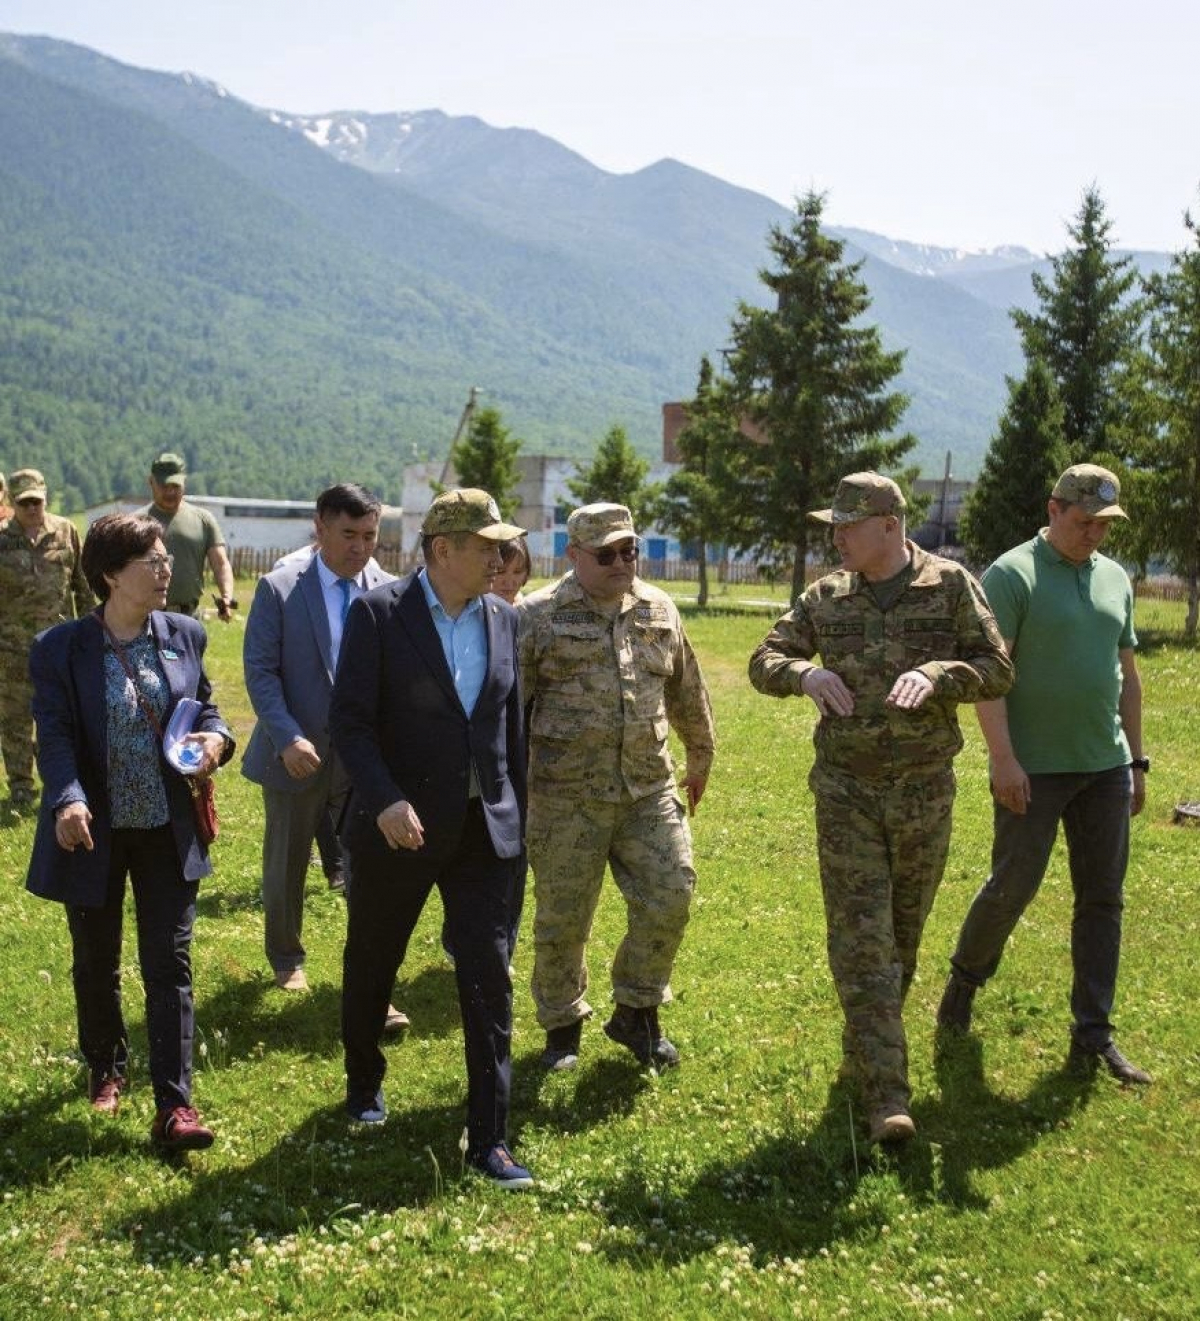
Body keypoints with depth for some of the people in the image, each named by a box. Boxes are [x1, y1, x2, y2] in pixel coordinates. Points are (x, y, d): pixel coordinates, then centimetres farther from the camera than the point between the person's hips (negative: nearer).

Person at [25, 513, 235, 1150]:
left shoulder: (182, 635, 0)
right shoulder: (61, 648, -10)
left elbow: (205, 707, 12)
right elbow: (55, 734, -16)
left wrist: (215, 736, -12)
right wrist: (68, 800, -33)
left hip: (167, 831, 2)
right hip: (95, 833, -1)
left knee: (169, 965, -1)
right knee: (96, 964, 16)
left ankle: (173, 1105, 2)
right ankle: (106, 1069, 41)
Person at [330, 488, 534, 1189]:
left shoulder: (505, 619, 5)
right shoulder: (378, 613, -9)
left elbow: (513, 722, 11)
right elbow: (351, 719, -12)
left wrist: (517, 813, 11)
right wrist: (384, 801, -24)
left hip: (486, 828, 3)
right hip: (400, 826, -2)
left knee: (489, 979, -2)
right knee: (372, 964, 16)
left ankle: (489, 1138, 5)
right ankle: (365, 1083, 42)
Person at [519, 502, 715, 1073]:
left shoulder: (659, 610, 8)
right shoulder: (539, 616, -5)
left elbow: (686, 691, 20)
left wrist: (700, 757, 28)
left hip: (650, 790, 4)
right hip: (566, 796, -3)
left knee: (669, 898, -1)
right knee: (562, 919, 5)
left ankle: (636, 1012, 20)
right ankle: (562, 1026, 25)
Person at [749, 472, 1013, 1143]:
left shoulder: (951, 585, -3)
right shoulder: (827, 597, 3)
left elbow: (997, 671, -3)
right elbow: (765, 661, 8)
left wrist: (935, 674, -22)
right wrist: (805, 673, -15)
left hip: (925, 791, 0)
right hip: (846, 791, 0)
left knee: (903, 933, 13)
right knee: (860, 938, -7)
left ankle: (866, 1053, 35)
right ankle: (886, 1094, -6)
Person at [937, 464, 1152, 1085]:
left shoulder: (1115, 579, 13)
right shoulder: (1013, 574, -7)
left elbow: (1127, 676, 18)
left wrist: (1136, 760, 16)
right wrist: (1003, 758, -20)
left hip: (1105, 766, 6)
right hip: (1034, 768, -6)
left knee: (1103, 898, 5)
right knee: (1013, 884, -1)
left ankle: (1093, 1035, 12)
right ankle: (965, 976, 27)